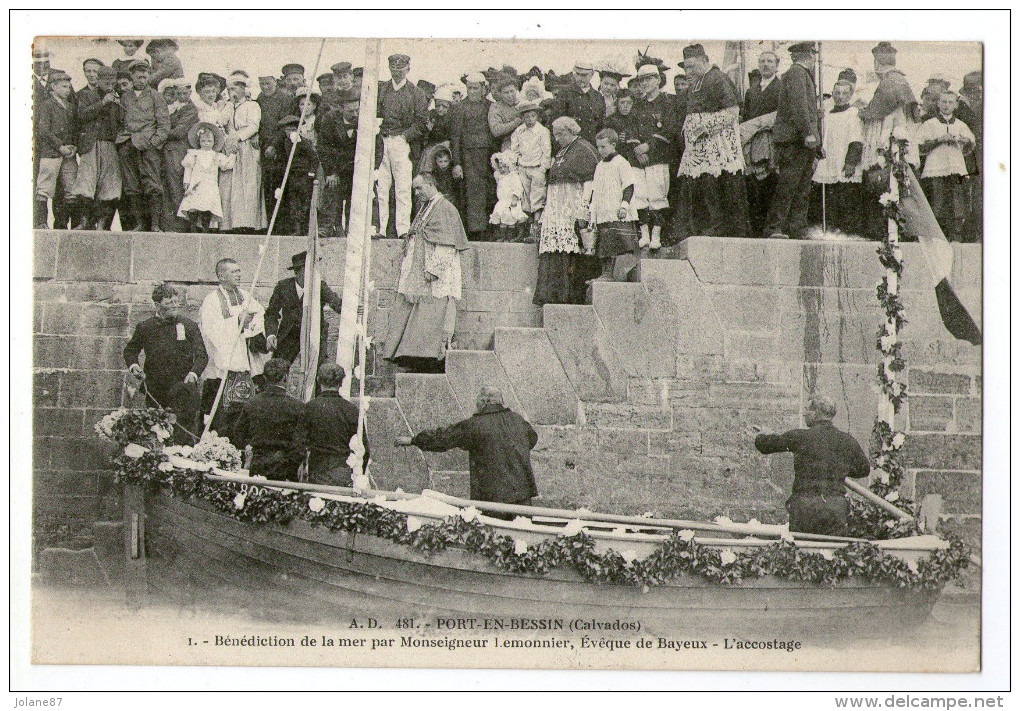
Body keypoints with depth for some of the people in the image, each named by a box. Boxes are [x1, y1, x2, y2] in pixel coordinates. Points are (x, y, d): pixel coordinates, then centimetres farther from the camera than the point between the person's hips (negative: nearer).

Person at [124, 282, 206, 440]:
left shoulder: (190, 326, 6)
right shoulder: (145, 327, 7)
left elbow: (201, 356, 4)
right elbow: (130, 350, 22)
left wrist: (194, 373, -13)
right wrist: (133, 365, 2)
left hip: (184, 389, -1)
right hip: (155, 391, 1)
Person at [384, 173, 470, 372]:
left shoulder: (445, 209, -7)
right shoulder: (424, 210, 21)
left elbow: (446, 245, -15)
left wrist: (432, 268, -22)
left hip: (436, 280, -9)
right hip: (416, 277, 9)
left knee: (431, 318, -12)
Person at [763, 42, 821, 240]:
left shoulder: (804, 74, 26)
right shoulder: (796, 73, -6)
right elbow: (798, 104, -19)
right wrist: (807, 133, -26)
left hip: (804, 143, 10)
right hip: (794, 140, -10)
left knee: (802, 190, 7)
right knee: (787, 185, -14)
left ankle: (797, 232, 7)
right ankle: (773, 228, -16)